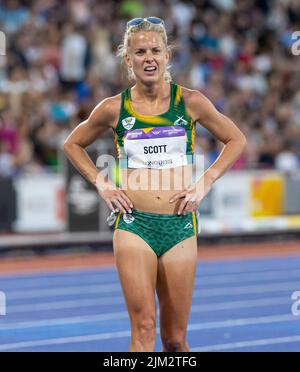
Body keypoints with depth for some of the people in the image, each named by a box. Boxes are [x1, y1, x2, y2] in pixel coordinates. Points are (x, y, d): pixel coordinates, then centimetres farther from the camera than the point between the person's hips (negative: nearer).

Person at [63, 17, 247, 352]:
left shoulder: (190, 102, 1)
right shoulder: (114, 109, 1)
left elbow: (236, 140, 13)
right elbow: (73, 144, 18)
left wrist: (205, 183, 4)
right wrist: (101, 184, 5)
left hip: (180, 226, 1)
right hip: (133, 224, -1)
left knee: (175, 339, 5)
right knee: (144, 328, -12)